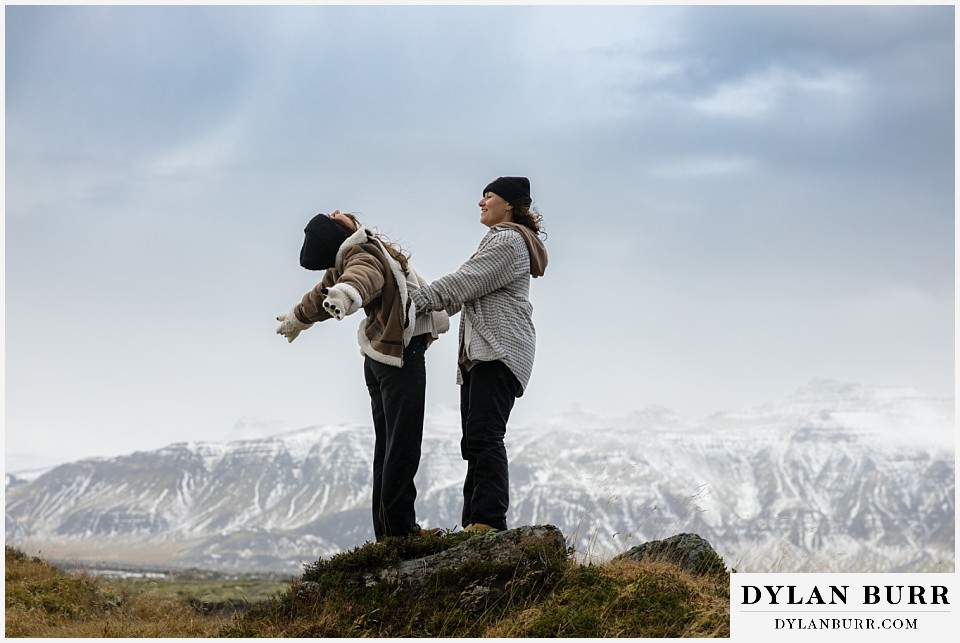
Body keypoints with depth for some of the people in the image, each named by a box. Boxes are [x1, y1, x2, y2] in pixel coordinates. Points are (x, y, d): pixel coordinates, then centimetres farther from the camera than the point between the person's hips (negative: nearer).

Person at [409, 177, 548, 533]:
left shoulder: (508, 241, -5)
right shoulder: (501, 241, 29)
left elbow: (463, 283, -12)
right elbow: (467, 290, 24)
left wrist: (416, 299, -7)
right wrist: (432, 313, 10)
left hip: (500, 350, -11)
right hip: (479, 352, 11)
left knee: (484, 436, -19)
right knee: (475, 440, 5)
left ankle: (489, 521, -25)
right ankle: (474, 524, 3)